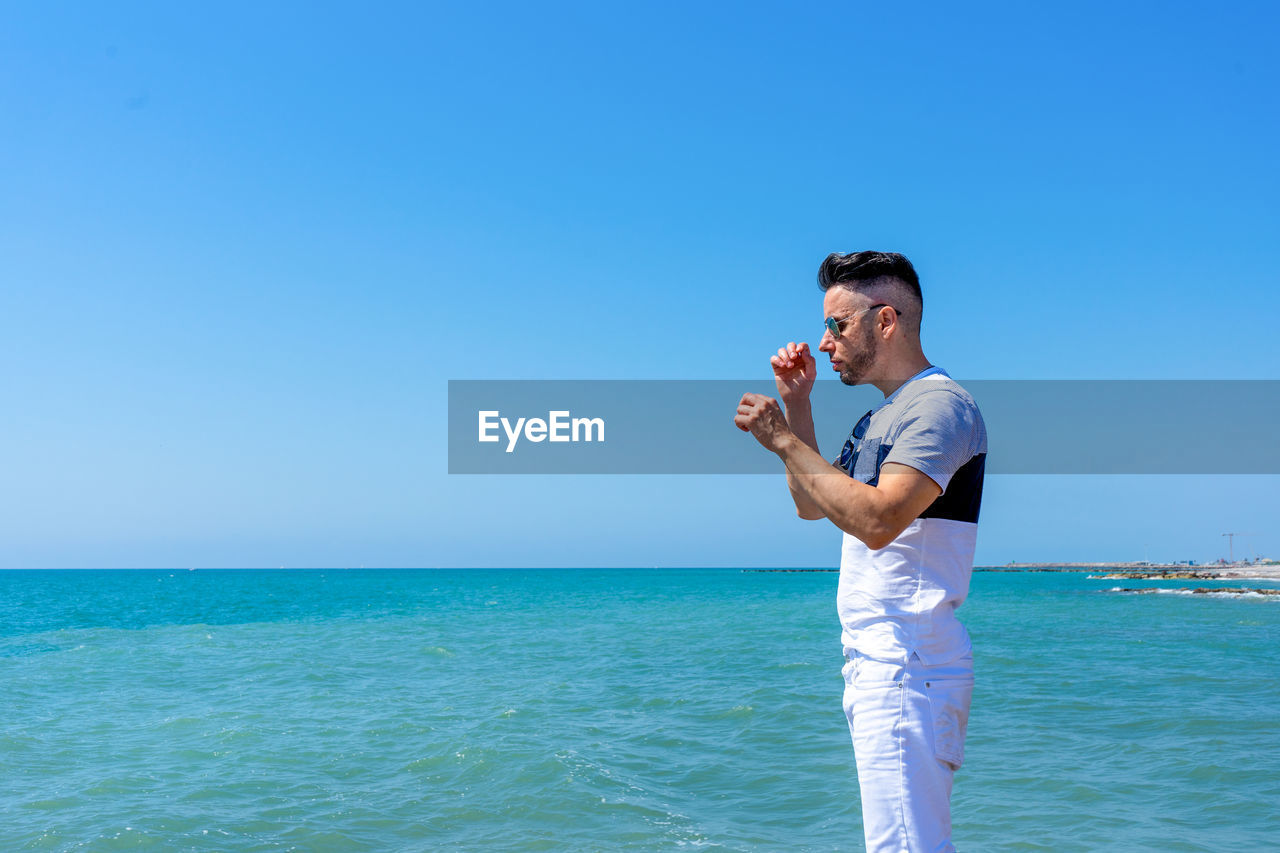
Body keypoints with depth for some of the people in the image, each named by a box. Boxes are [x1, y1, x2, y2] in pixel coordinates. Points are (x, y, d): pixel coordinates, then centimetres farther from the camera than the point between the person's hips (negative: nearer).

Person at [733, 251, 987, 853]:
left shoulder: (940, 404, -12)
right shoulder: (881, 417, 20)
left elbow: (877, 520, -25)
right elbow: (811, 504, 25)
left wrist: (782, 438, -18)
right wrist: (798, 403, 16)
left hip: (907, 667, -10)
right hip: (877, 664, 10)